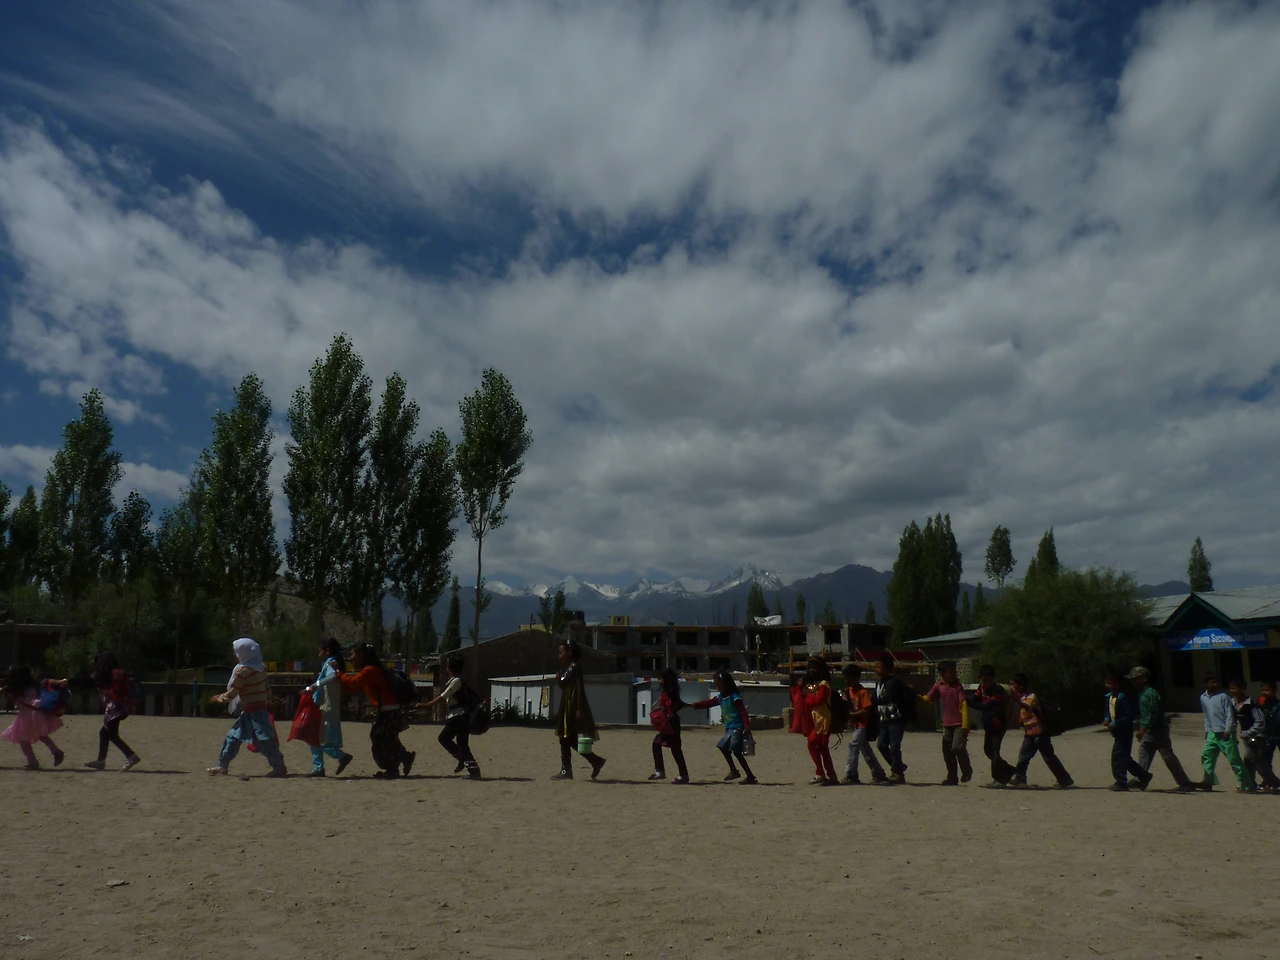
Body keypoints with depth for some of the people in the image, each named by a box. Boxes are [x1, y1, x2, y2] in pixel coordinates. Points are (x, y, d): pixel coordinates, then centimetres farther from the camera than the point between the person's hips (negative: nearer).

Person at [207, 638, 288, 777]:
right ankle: (222, 765, 22)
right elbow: (267, 688, 12)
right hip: (261, 707, 9)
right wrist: (268, 703, 19)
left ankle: (279, 768, -6)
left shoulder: (242, 670, -15)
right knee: (233, 736, 16)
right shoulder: (261, 667, 8)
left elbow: (232, 693, -9)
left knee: (264, 739, -8)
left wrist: (219, 698, 8)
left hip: (253, 712, -9)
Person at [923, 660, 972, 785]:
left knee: (957, 747, -18)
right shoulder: (939, 686, 6)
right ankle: (952, 778, 18)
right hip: (947, 724, 5)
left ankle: (967, 771, 7)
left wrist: (965, 725, -17)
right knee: (947, 751, 6)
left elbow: (964, 704, -12)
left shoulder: (957, 686, -7)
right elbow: (927, 699, 14)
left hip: (960, 724, -5)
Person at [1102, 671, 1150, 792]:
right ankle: (1144, 776, 28)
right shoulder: (1108, 697, 6)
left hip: (1124, 732, -9)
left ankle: (1121, 783, 0)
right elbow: (1106, 711, 18)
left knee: (1118, 756, -7)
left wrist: (1115, 724, -25)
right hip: (1116, 731, 9)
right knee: (1124, 757, 15)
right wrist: (1106, 719, -1)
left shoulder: (1124, 698, -20)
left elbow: (1128, 717, -21)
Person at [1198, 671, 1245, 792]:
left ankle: (1245, 783, 4)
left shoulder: (1223, 696, -9)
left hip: (1225, 733, -6)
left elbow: (1230, 714, -11)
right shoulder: (1203, 698, 9)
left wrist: (1227, 731, -15)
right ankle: (1208, 781, 5)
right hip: (1213, 733, 6)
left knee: (1233, 758, -4)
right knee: (1206, 755, -1)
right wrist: (1207, 730, 15)